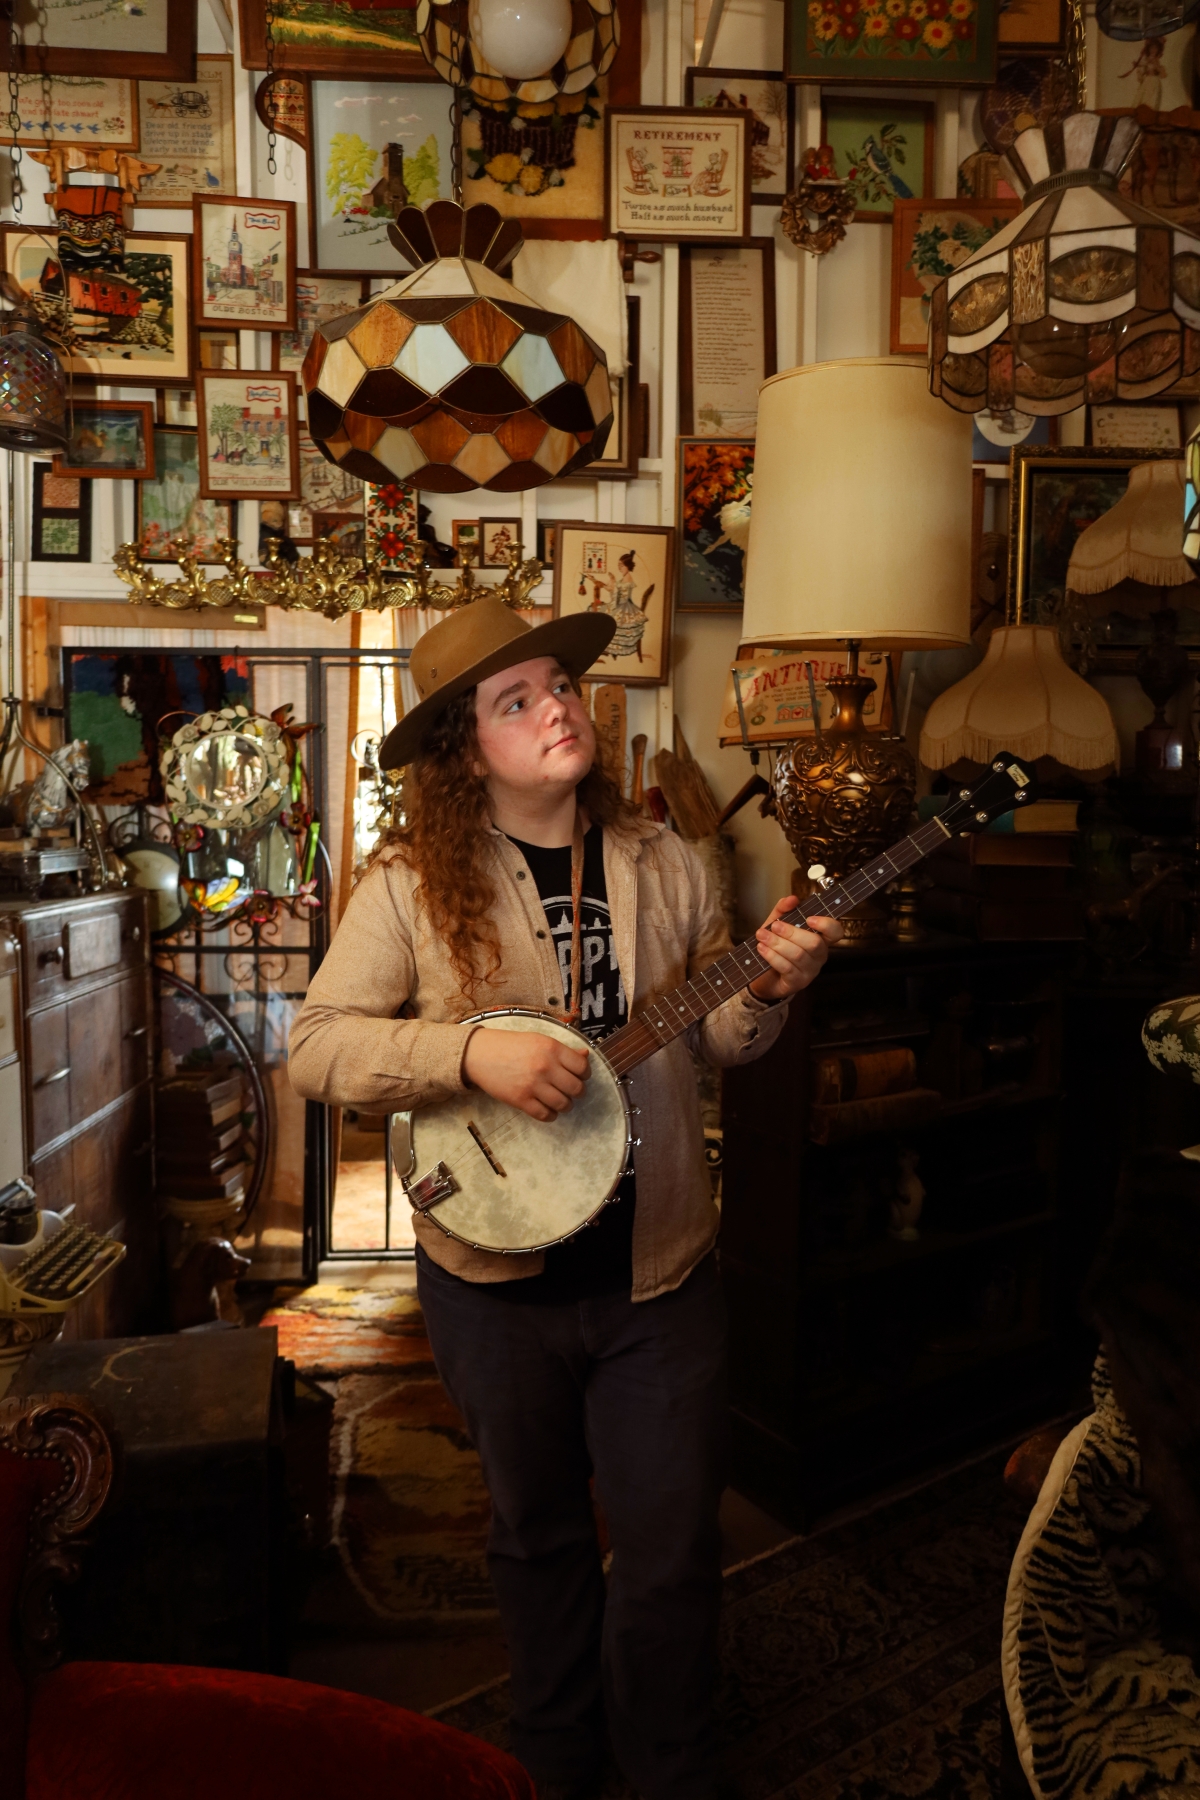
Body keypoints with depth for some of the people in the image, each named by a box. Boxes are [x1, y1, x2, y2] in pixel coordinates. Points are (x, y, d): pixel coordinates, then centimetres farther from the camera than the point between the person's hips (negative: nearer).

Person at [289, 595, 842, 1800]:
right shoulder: (413, 883, -9)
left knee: (672, 1548, 11)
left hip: (658, 1265, 1)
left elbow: (710, 1039, 6)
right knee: (537, 1533, 21)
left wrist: (766, 990, -15)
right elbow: (315, 1047, -13)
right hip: (498, 1272, -1)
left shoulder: (661, 865, -1)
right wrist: (474, 1053, -26)